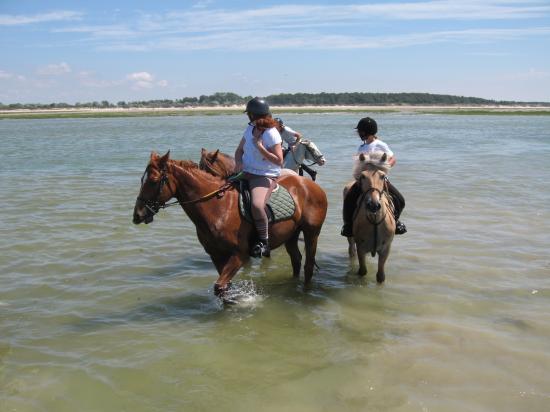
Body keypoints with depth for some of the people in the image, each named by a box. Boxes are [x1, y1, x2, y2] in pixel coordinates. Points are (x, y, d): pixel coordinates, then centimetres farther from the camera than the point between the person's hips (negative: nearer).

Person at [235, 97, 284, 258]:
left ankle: (264, 242, -17)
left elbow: (279, 161, -16)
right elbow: (239, 150, 19)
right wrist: (239, 162, -3)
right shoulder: (250, 129, 10)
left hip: (265, 177, -8)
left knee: (257, 204, -33)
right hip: (245, 173, 8)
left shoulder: (271, 133, -13)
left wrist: (260, 147, -20)